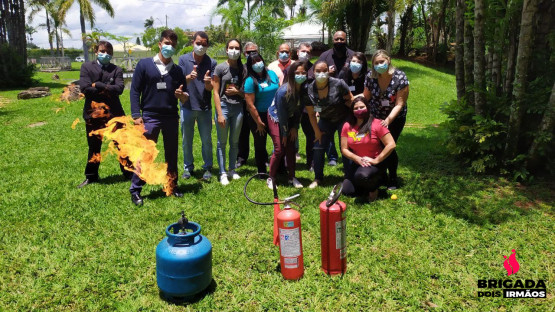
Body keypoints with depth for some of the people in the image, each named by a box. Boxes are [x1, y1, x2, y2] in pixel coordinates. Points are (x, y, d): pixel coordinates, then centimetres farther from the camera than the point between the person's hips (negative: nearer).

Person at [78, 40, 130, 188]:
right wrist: (107, 90, -12)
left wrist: (98, 85, -14)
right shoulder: (86, 67, 3)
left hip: (114, 113, 0)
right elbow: (85, 88, -11)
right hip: (93, 114, 1)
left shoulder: (116, 70, 3)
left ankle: (128, 173, 22)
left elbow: (119, 88, -14)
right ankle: (91, 177, 28)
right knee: (94, 148, 13)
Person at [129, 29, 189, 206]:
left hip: (171, 118, 4)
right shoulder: (144, 65, 1)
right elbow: (135, 91, -1)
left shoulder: (177, 70, 11)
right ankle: (135, 190, 7)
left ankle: (172, 186, 23)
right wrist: (136, 115, -9)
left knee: (172, 154, 10)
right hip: (150, 117, -3)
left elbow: (184, 96, 15)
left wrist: (183, 96, -10)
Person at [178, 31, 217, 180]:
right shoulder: (183, 59, -2)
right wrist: (190, 77, -31)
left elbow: (210, 88, -6)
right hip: (187, 106, 0)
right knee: (186, 140, 11)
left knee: (206, 140, 7)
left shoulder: (211, 63, -2)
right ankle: (188, 167, 26)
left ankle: (207, 168, 22)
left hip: (205, 107, 0)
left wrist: (207, 82, -30)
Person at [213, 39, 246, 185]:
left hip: (238, 108, 3)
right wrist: (219, 114, -12)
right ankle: (223, 173, 10)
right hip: (223, 107, -3)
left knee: (234, 142, 12)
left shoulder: (243, 69, 6)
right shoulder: (220, 68, -4)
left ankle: (232, 170, 25)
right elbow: (216, 92, -6)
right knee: (222, 142, 2)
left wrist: (237, 91, -9)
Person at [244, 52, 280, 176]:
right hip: (259, 116, -4)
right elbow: (250, 105, -15)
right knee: (260, 146, 10)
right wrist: (259, 123, -13)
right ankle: (262, 172, 26)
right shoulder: (250, 81, -12)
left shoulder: (272, 74, 2)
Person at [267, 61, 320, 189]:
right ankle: (271, 178, 6)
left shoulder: (305, 89, -16)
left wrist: (295, 127, -3)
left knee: (291, 148, 4)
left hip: (290, 119, 5)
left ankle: (292, 178, 16)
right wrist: (284, 134, -13)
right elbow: (281, 113, -21)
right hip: (276, 118, -5)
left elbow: (300, 109, -4)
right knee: (279, 150, -9)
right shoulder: (283, 91, -30)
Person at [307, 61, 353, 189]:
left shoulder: (338, 84, -25)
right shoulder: (310, 89, -16)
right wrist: (317, 130, -2)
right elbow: (311, 112, -3)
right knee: (318, 147, 0)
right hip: (325, 120, 3)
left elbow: (350, 100, -13)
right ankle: (318, 178, 18)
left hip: (343, 119, -3)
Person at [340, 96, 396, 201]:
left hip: (374, 163, -5)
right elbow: (344, 149, -1)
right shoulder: (347, 126, -1)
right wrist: (358, 159, -16)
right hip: (356, 163, 5)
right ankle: (369, 185, 23)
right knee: (347, 191, -6)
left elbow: (391, 145, -16)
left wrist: (376, 160, -18)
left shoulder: (376, 124, -12)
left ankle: (373, 188, -1)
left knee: (362, 175, -37)